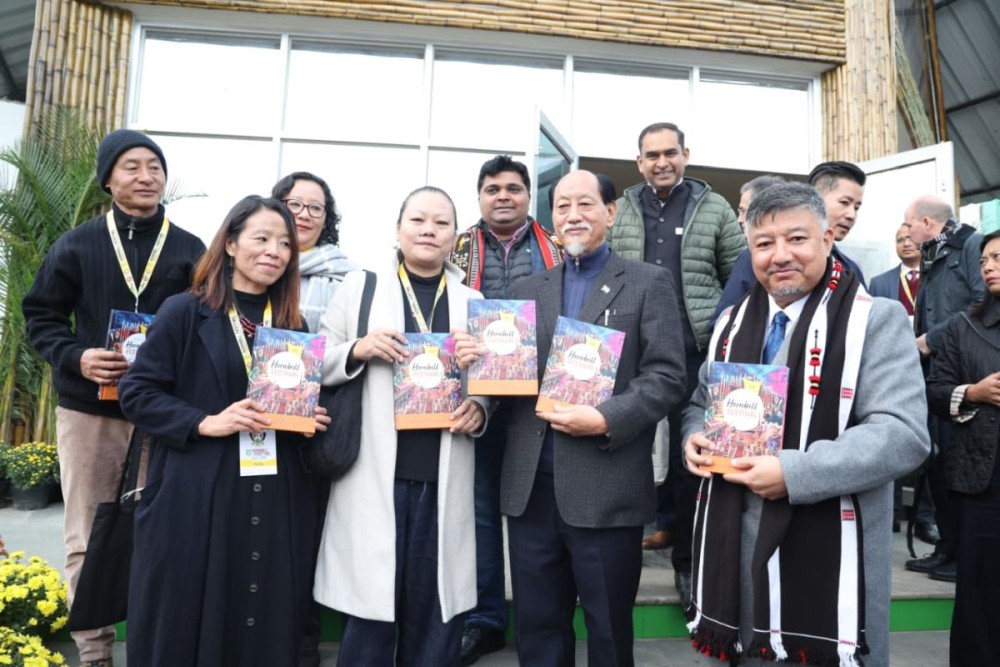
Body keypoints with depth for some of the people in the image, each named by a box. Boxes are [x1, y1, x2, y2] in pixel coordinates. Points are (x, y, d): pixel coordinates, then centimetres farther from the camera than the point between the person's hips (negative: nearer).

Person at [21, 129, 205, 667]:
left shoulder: (190, 251, 3)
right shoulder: (76, 245, 3)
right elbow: (40, 314, 6)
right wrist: (76, 357, -11)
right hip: (88, 409, 1)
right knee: (86, 539, 8)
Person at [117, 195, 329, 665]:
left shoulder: (294, 325, 11)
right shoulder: (185, 312, -2)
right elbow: (136, 393, -5)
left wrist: (312, 419, -3)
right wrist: (205, 423, -16)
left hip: (276, 501, 4)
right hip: (196, 499, -3)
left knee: (267, 628, 10)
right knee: (184, 626, 8)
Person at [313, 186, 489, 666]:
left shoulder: (472, 301, 10)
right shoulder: (360, 287, 5)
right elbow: (316, 366, 4)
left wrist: (479, 410, -7)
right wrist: (357, 351, -14)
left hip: (444, 481, 2)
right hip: (374, 478, -2)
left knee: (435, 615, 11)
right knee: (369, 614, 7)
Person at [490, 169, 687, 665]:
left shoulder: (648, 282, 3)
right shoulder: (527, 288, 15)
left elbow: (667, 376, -6)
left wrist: (607, 419, -18)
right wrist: (481, 360, -9)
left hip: (607, 487, -3)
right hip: (530, 484, 4)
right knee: (536, 625, 16)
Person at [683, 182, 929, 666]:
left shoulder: (875, 320, -7)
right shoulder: (733, 322, 10)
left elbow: (903, 434, -16)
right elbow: (700, 404, 19)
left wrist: (794, 473, -23)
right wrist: (695, 438, -4)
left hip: (828, 550, -4)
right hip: (735, 542, 5)